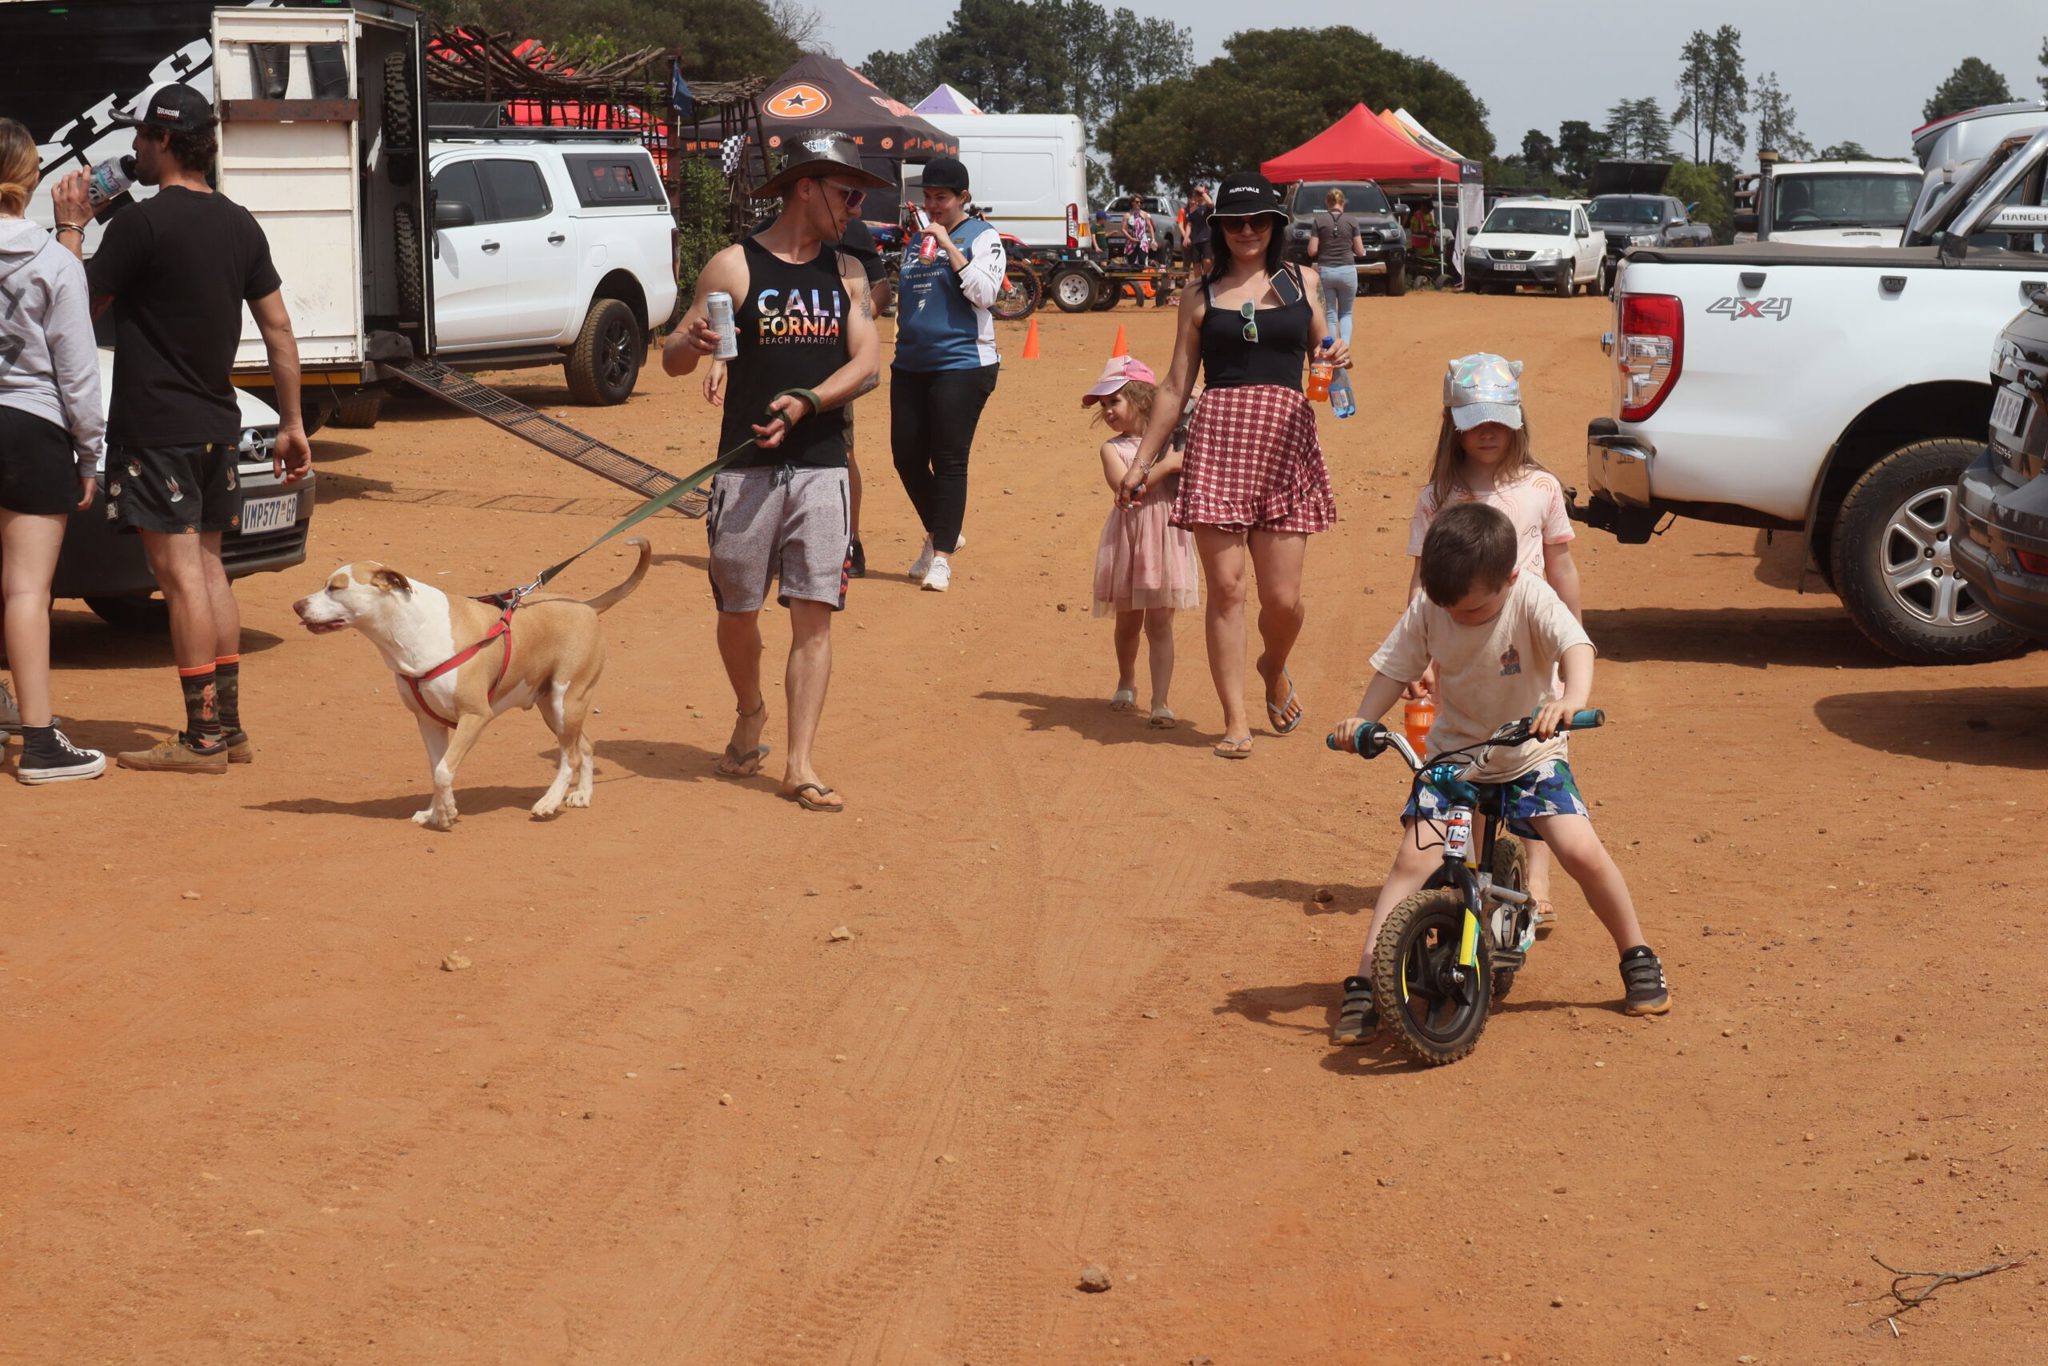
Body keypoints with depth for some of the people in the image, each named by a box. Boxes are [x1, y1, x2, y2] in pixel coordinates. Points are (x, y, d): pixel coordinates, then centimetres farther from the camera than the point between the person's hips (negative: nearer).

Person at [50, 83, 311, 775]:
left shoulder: (141, 223, -14)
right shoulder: (239, 224, 8)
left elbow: (82, 299, -5)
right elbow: (279, 329, 10)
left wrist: (71, 227, 8)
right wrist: (292, 422, 15)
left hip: (154, 426, -7)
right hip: (216, 424, 7)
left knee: (179, 573, -5)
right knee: (208, 568, 13)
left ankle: (202, 736, -4)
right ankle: (228, 725, 16)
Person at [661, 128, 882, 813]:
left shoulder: (847, 272, 10)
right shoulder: (734, 266, -1)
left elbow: (867, 363, 1)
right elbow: (671, 359, 0)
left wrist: (804, 404, -15)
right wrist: (693, 343, -24)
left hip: (822, 467, 2)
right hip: (747, 467, -2)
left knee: (814, 615, -3)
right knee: (738, 611, 6)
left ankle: (799, 766, 0)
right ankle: (750, 716, 34)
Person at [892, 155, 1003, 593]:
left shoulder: (982, 237, -2)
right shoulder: (916, 239, 16)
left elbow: (984, 292, -16)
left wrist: (948, 246, -18)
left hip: (962, 364, -7)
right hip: (910, 365, 7)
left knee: (949, 461, -7)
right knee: (907, 458, 6)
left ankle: (942, 556, -2)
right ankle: (940, 533, 27)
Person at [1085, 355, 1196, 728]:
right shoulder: (1112, 448, -1)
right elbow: (1125, 488, -16)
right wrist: (1167, 465, -18)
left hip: (1167, 540, 0)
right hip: (1128, 541, 1)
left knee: (1159, 624, -3)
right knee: (1128, 621, 13)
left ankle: (1160, 702, -4)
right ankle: (1126, 683, 38)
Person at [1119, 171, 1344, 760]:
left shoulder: (1298, 284, 14)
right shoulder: (1200, 296, 11)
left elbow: (1323, 350, 24)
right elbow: (1176, 386, 13)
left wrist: (1339, 358, 0)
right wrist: (1141, 461, 10)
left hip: (1285, 443, 1)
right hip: (1218, 441, -1)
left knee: (1283, 597, -2)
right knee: (1226, 587, -5)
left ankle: (1274, 668, 32)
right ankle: (1234, 721, 5)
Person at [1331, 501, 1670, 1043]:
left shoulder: (1530, 597, -21)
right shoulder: (1427, 609, -14)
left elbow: (1575, 645, -35)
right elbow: (1395, 666, -6)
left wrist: (1572, 699, -55)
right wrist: (1363, 719, -24)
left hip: (1530, 755, -1)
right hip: (1451, 755, 1)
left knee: (1582, 850, -16)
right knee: (1414, 858, -15)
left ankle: (1637, 957, 9)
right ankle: (1365, 983, -9)